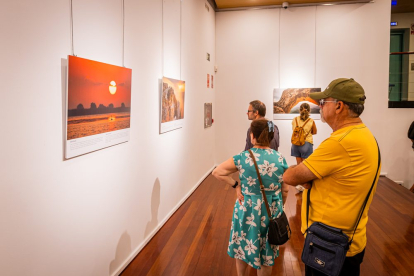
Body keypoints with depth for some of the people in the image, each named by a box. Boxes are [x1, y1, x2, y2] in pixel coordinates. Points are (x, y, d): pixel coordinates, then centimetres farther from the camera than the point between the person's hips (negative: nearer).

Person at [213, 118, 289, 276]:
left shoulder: (243, 158, -14)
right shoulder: (280, 159, -8)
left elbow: (217, 172, -9)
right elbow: (285, 190, 0)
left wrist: (235, 185, -3)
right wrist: (279, 208, 14)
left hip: (247, 210, -1)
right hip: (272, 211, 2)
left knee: (242, 246, 23)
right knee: (267, 253, 19)